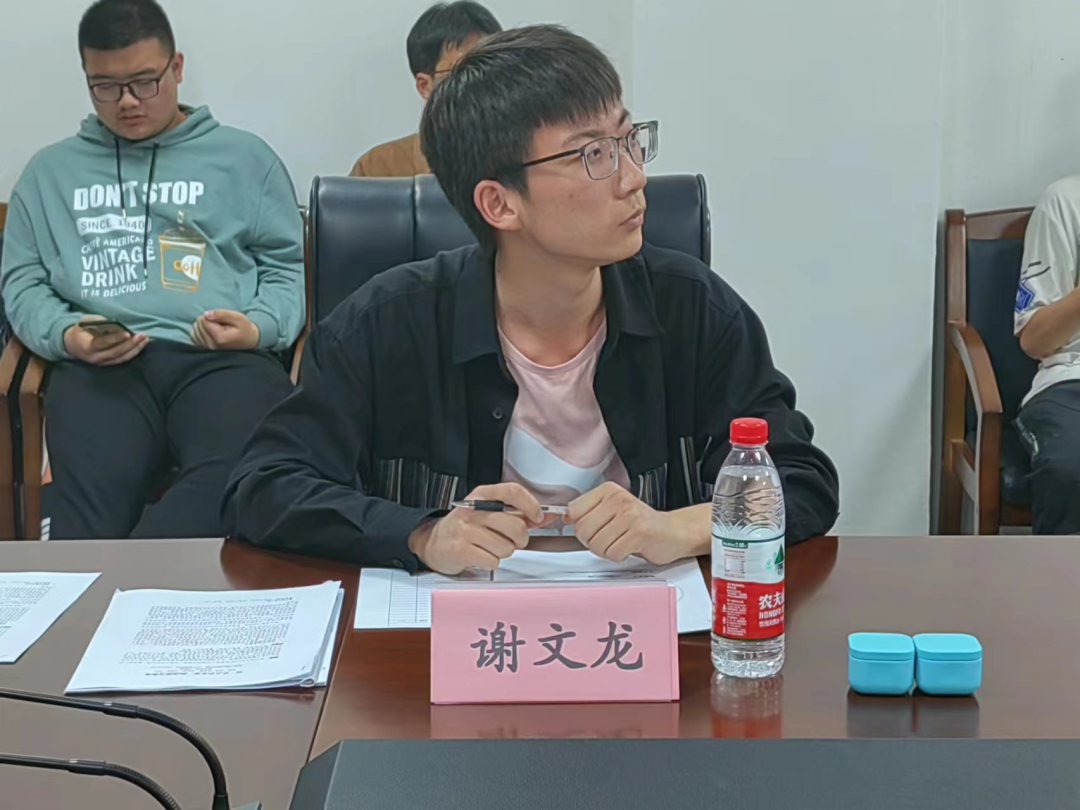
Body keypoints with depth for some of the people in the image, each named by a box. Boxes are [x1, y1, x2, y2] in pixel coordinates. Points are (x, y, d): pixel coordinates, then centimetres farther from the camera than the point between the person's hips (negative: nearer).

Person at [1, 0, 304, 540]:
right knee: (87, 493, -35)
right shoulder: (51, 171, 28)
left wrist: (260, 327, -3)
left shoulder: (243, 158, 23)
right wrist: (64, 334, 0)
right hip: (102, 365, 2)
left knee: (240, 476, -38)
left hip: (224, 357, -1)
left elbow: (288, 266, 20)